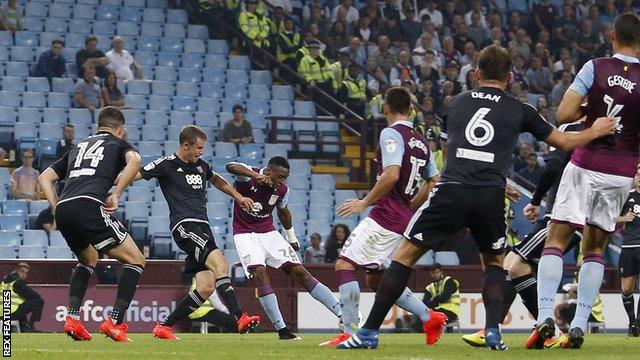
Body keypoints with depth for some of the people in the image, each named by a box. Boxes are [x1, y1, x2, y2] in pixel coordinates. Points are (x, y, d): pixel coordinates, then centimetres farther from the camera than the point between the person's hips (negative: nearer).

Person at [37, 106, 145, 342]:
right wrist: (116, 195, -4)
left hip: (62, 210, 6)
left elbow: (45, 178, 29)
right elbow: (134, 159, -7)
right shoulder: (118, 144, 18)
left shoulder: (78, 147, 34)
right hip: (89, 205, -6)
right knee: (136, 261, 4)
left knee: (89, 260, 33)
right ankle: (115, 322, -8)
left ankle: (72, 318, 17)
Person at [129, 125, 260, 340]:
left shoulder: (201, 165, 20)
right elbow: (136, 175, -5)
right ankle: (240, 317, -32)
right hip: (185, 226, -8)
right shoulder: (167, 165, -1)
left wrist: (238, 196, 35)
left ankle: (164, 327, 6)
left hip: (203, 229, 8)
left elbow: (216, 180, 41)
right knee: (220, 264, -27)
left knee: (206, 287, -3)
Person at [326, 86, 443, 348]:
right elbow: (433, 182, 22)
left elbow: (391, 175, -22)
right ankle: (430, 318, 13)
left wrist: (364, 202, -15)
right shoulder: (421, 142, 16)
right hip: (404, 219, 9)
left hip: (385, 216, -9)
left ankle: (351, 333, -16)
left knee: (344, 264, -8)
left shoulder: (391, 134, -10)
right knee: (376, 278, 18)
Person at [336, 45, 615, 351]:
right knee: (494, 261, 24)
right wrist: (595, 132, 43)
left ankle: (369, 332, 3)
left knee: (405, 255, 7)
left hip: (452, 191, 0)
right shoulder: (519, 111, 14)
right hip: (491, 196, 0)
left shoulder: (456, 103, 19)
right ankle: (493, 331, 5)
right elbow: (563, 141, 23)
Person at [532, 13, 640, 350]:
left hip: (586, 164, -2)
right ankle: (579, 325, 6)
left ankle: (544, 317, -14)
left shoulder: (596, 68, -7)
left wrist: (590, 107, 7)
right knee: (595, 247, 15)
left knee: (556, 239, 2)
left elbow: (563, 114, -11)